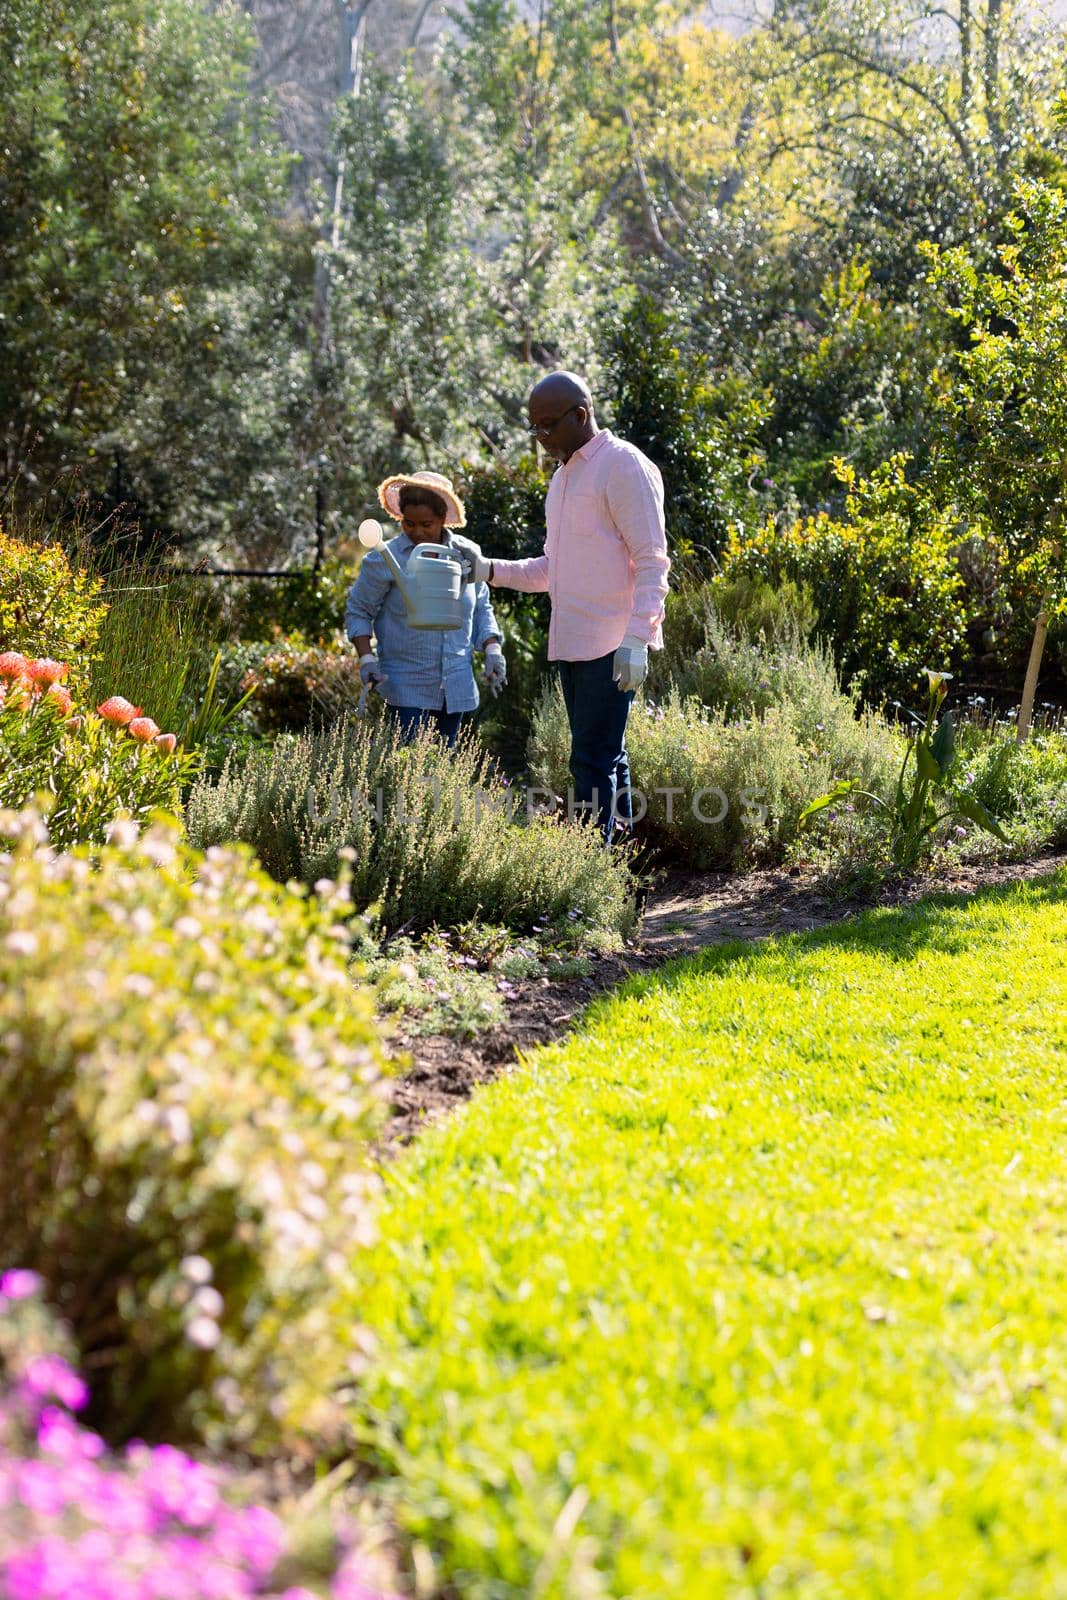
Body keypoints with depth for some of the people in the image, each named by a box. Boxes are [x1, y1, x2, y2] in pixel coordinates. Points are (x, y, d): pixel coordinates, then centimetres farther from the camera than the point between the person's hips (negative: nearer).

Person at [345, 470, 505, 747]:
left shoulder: (467, 555, 6)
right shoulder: (384, 560, -6)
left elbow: (481, 609, 17)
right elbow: (358, 611, 2)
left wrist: (493, 651, 3)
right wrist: (367, 658, -12)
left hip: (457, 687, 4)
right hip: (406, 688, -4)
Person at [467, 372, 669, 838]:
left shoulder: (623, 465, -8)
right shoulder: (563, 476, 20)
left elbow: (652, 562, -13)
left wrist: (636, 638, -21)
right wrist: (491, 570, 11)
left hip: (611, 645, -9)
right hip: (570, 643, 9)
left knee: (593, 762, -11)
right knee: (605, 760, 11)